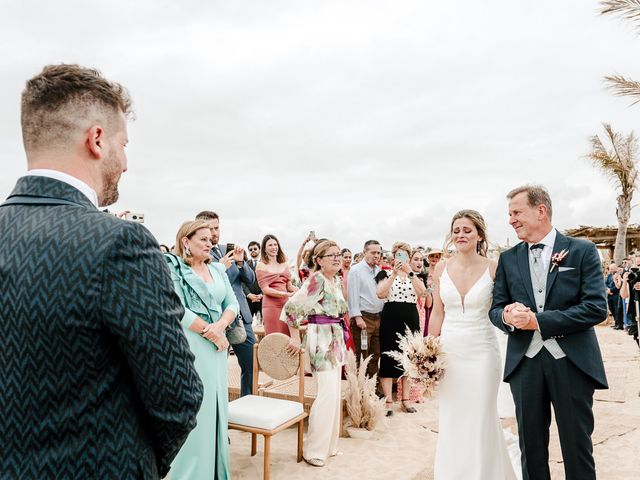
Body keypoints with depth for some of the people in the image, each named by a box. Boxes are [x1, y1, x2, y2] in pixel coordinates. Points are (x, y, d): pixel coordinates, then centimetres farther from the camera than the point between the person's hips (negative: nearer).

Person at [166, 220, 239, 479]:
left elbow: (232, 304, 7)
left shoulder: (218, 269, 12)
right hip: (188, 347, -6)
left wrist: (220, 326, -13)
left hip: (216, 347, 6)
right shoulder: (173, 268, -7)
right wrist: (211, 333, -14)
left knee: (216, 407, 12)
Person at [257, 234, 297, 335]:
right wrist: (285, 294, -19)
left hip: (286, 304, 4)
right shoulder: (261, 266, 0)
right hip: (271, 305, -4)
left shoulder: (284, 264, 14)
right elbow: (265, 289, -8)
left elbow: (289, 286, 14)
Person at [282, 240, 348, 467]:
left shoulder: (336, 280, 11)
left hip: (335, 338, 9)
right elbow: (292, 307, -19)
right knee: (328, 393, -11)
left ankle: (329, 444, 25)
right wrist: (295, 338, -13)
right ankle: (314, 450, 2)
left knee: (334, 393, 13)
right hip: (321, 338, -9)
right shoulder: (316, 279, -16)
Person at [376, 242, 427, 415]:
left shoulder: (415, 275, 12)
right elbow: (380, 294, -14)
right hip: (390, 319, -3)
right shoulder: (385, 274, 4)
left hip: (411, 319, 3)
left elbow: (422, 292, -9)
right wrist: (394, 273, -18)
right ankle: (388, 401, 3)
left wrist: (409, 271, -18)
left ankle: (406, 399, 17)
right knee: (388, 357, -3)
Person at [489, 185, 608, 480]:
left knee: (577, 448, 9)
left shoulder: (582, 251, -2)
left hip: (572, 363, -3)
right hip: (524, 363, 3)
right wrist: (507, 315, -17)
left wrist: (538, 320, -17)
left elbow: (597, 307, -11)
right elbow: (495, 309, 8)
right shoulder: (508, 259, 7)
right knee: (531, 448, 13)